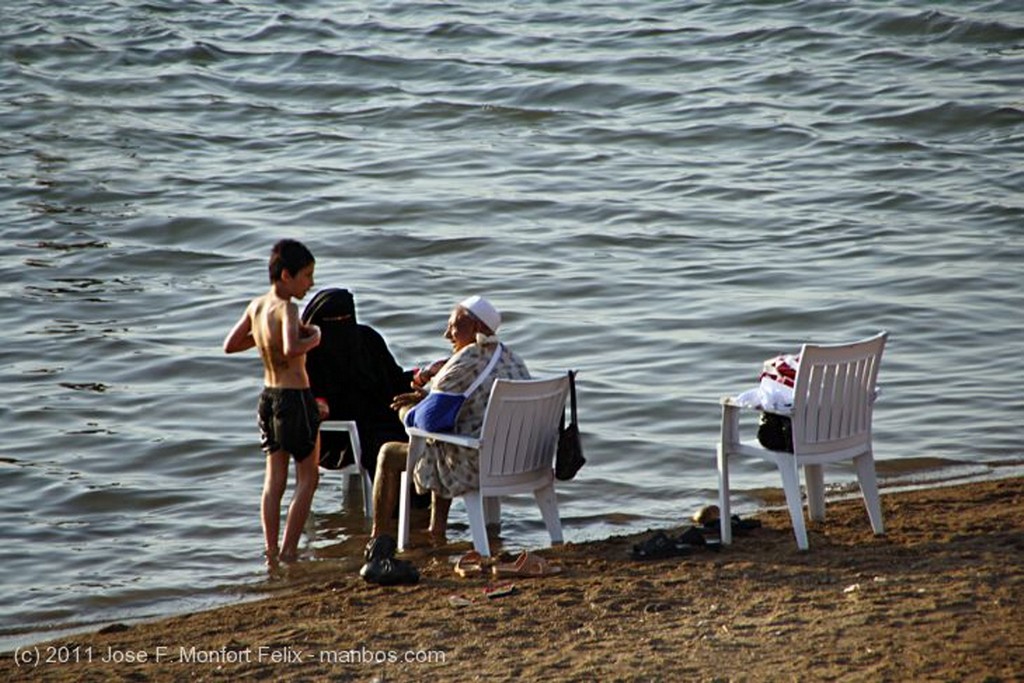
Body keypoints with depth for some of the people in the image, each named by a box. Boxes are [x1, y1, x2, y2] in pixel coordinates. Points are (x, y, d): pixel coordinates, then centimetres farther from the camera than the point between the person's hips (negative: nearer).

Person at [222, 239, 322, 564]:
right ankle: (289, 551, 2)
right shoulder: (286, 308, -19)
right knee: (308, 477, 5)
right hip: (295, 398, -8)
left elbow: (229, 345, 15)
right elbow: (291, 349, -37)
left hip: (268, 395, 8)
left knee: (274, 479, 13)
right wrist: (313, 338, -18)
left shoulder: (256, 306, 4)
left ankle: (271, 551, 12)